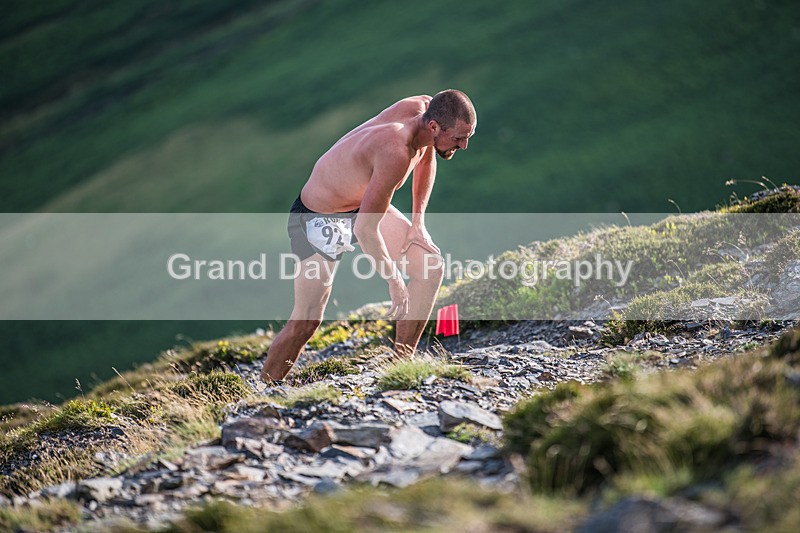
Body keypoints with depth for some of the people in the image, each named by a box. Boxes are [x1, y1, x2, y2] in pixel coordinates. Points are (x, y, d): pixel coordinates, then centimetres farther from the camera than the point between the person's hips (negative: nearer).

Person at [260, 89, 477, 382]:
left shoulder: (423, 107, -14)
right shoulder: (396, 152, -39)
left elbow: (426, 158, 11)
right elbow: (365, 229, -35)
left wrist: (418, 221, 5)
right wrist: (394, 279, -22)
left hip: (365, 204, 9)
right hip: (320, 219, -9)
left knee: (431, 266, -4)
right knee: (305, 322, -6)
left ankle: (401, 364, 3)